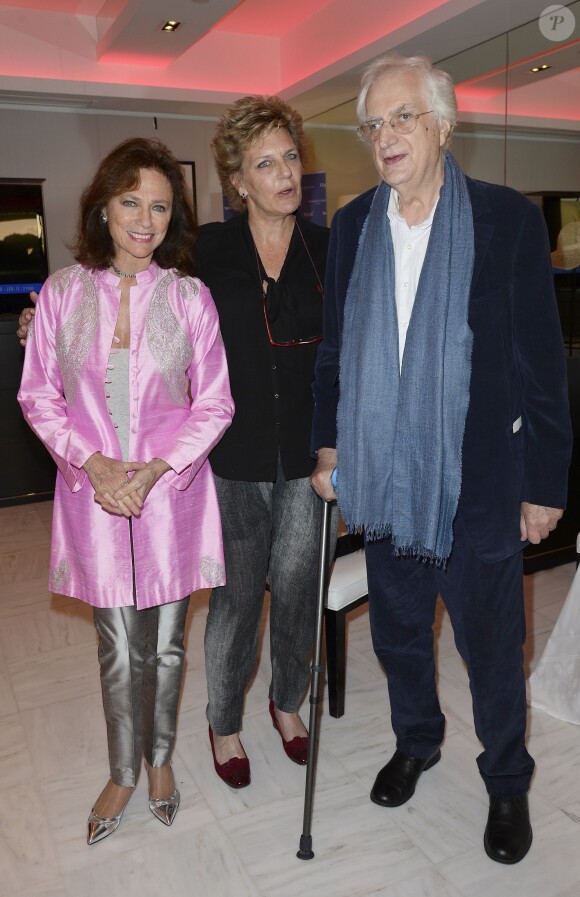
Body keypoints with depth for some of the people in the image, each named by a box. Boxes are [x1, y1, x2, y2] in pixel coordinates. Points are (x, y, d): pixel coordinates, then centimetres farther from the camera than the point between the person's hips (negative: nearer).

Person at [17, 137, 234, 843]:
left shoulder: (190, 296, -3)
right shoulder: (62, 292, -1)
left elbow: (214, 403, -2)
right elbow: (38, 396, 2)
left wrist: (152, 470, -13)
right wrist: (94, 462, -12)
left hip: (172, 490, 0)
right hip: (95, 492, 0)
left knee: (165, 641, 12)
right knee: (117, 646, 11)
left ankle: (160, 760, 37)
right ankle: (123, 773, 34)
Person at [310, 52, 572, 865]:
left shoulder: (508, 219, -8)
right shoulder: (353, 226, 4)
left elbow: (542, 361, -7)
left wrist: (544, 483, -7)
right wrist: (329, 446, 8)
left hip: (478, 483, -3)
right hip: (384, 478, 4)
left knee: (491, 646, 10)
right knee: (397, 631, 20)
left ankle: (507, 782, 37)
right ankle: (416, 741, 47)